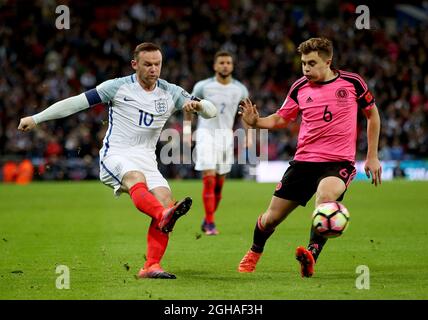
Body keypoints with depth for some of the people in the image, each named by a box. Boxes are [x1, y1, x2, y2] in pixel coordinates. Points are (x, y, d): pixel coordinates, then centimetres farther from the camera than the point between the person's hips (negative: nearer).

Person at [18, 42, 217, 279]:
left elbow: (211, 111, 6)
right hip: (115, 156, -4)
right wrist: (36, 118, 1)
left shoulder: (171, 93, 9)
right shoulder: (118, 87, 0)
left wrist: (197, 104, -19)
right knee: (135, 177, -38)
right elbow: (77, 102, 2)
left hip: (146, 159, 4)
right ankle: (163, 216, -67)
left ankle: (151, 266, -22)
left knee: (165, 199, -22)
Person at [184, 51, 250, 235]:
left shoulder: (240, 90, 2)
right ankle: (210, 225, -10)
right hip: (206, 133, -3)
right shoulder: (203, 86, -5)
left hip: (226, 135, 3)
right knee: (209, 179, -14)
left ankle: (207, 221, 23)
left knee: (219, 184, 6)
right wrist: (187, 131, 4)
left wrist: (248, 135, 10)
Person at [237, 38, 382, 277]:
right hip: (304, 160, 3)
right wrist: (256, 122, -5)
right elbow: (281, 119, 16)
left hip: (339, 162, -3)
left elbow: (372, 114, 12)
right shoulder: (300, 88, 4)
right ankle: (254, 253, 36)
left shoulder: (352, 82, -2)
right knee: (272, 217, 5)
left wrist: (372, 156, 9)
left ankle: (311, 257, -44)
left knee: (326, 196, -38)